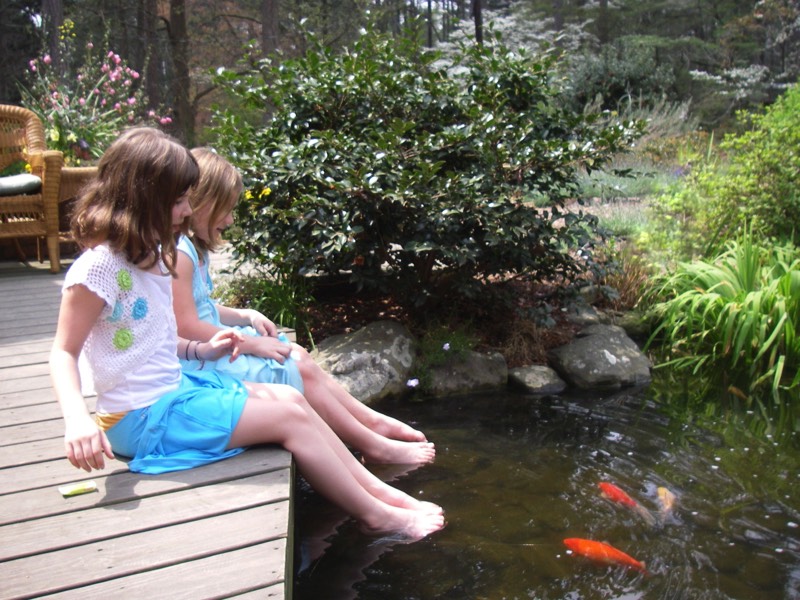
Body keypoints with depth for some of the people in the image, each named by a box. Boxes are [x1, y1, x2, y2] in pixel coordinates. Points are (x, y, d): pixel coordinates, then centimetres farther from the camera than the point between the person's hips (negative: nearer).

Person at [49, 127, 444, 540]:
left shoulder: (148, 255, 9)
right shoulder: (99, 266, -19)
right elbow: (64, 353, -17)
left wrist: (198, 349, 6)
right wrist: (77, 419, -33)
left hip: (174, 386, 10)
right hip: (145, 417, -9)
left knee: (291, 397, 5)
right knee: (289, 417, -10)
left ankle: (373, 488, 11)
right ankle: (377, 516, 2)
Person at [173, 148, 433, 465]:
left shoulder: (194, 249, 13)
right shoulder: (177, 254, -22)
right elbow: (186, 327, -26)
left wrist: (244, 316, 3)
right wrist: (253, 344, -18)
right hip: (198, 362, -11)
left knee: (299, 355, 9)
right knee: (299, 371, -11)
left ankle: (374, 421, 13)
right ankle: (375, 446, -1)